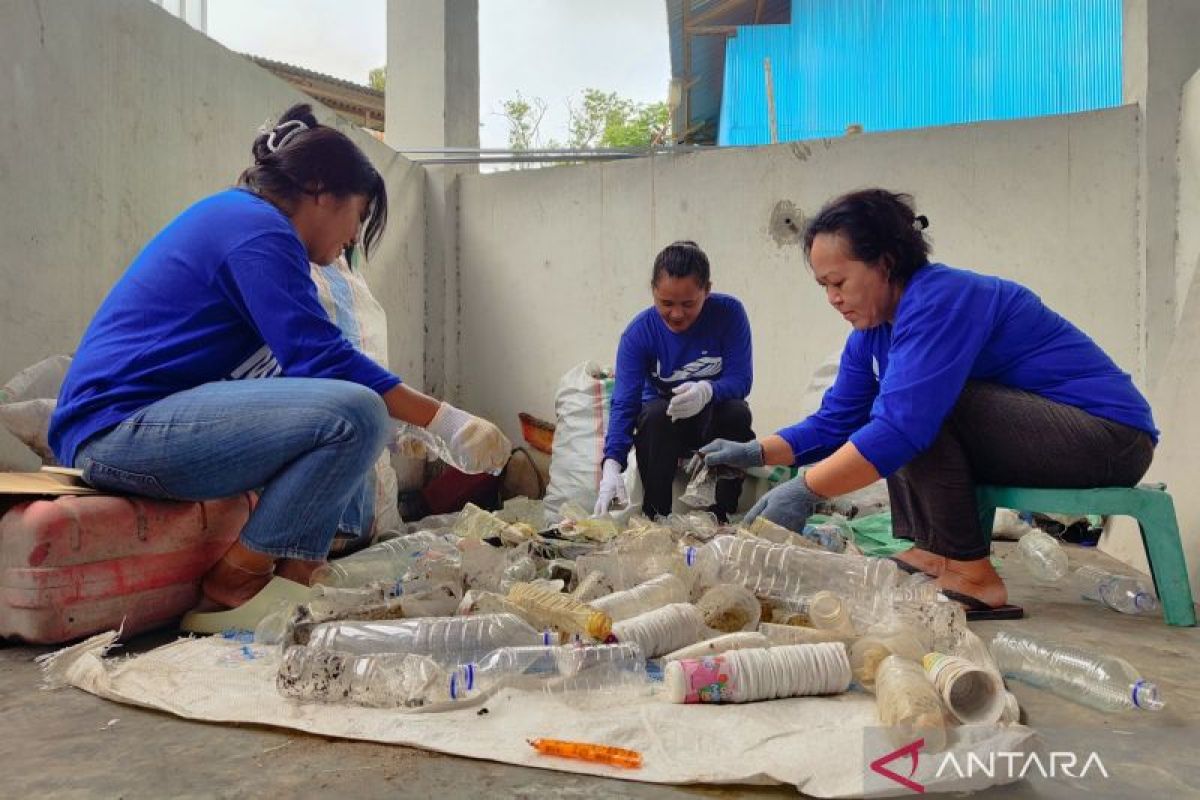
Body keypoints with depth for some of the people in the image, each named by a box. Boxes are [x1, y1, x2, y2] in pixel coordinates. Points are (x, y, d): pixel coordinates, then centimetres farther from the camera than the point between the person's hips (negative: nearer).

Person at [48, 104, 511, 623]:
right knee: (354, 413, -26)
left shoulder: (233, 214, 19)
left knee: (361, 415, 12)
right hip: (120, 426, -11)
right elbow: (321, 359, -21)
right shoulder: (258, 228, -12)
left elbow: (301, 357, 24)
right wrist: (444, 422, -18)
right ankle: (235, 580, -10)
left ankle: (293, 579, 1)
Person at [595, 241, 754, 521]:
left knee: (737, 412, -33)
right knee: (655, 413, -34)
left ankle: (722, 515, -20)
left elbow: (741, 379, -19)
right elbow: (624, 403, -25)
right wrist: (612, 465, -40)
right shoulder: (637, 334, -19)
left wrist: (707, 390, -44)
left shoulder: (729, 313, -18)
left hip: (714, 416, 0)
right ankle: (655, 516, -23)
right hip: (664, 421, 0)